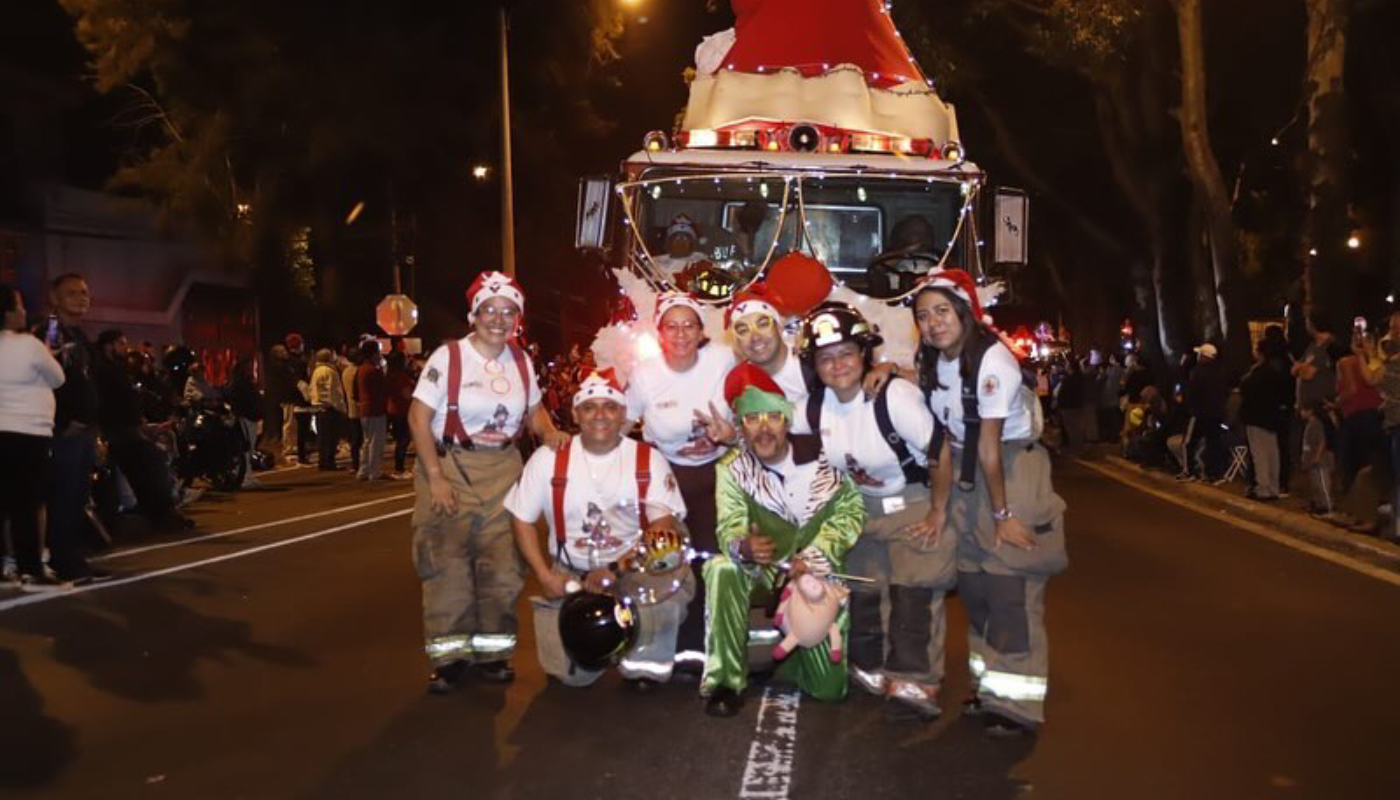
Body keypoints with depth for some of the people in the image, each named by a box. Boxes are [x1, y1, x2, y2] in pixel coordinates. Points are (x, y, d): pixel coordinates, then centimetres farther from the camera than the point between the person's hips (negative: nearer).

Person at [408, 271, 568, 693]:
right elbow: (419, 418, -11)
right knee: (448, 562, -3)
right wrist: (435, 478, -16)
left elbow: (534, 409, 16)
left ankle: (491, 651, 17)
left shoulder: (521, 361, 4)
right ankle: (450, 655, 9)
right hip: (449, 466, -4)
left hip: (502, 470, 4)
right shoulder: (448, 356, -10)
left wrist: (549, 432, -7)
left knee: (502, 563, 3)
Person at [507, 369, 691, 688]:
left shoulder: (649, 460, -3)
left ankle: (644, 660, -3)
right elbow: (522, 519, 5)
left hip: (635, 571, 0)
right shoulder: (549, 458, 0)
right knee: (572, 673, -13)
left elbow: (664, 524, -11)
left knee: (676, 576, -31)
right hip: (570, 577, 0)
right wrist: (545, 576, -5)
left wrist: (616, 571, -27)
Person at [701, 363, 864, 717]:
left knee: (830, 687, -4)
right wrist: (741, 547, -42)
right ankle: (725, 681, -21)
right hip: (768, 568, 0)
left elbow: (851, 508, -7)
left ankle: (799, 648, 33)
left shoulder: (818, 455, -11)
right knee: (721, 569, -34)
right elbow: (729, 528, -17)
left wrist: (815, 557, -18)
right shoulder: (733, 469, -10)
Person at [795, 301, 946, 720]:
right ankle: (870, 671, 31)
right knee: (861, 591, 13)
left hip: (916, 503, -6)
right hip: (862, 508, 6)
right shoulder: (815, 406, -8)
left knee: (914, 594, -14)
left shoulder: (895, 394, -26)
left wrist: (937, 515, -18)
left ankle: (915, 683, -6)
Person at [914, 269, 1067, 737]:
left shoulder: (992, 359, -20)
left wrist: (1002, 513, -17)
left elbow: (990, 444, -21)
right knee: (973, 585, 11)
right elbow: (944, 441, 2)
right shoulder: (933, 365, 3)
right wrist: (939, 509, 0)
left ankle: (1016, 703, 3)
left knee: (1011, 589, -7)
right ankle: (989, 688, 25)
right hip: (966, 475, 8)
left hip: (1015, 468, -7)